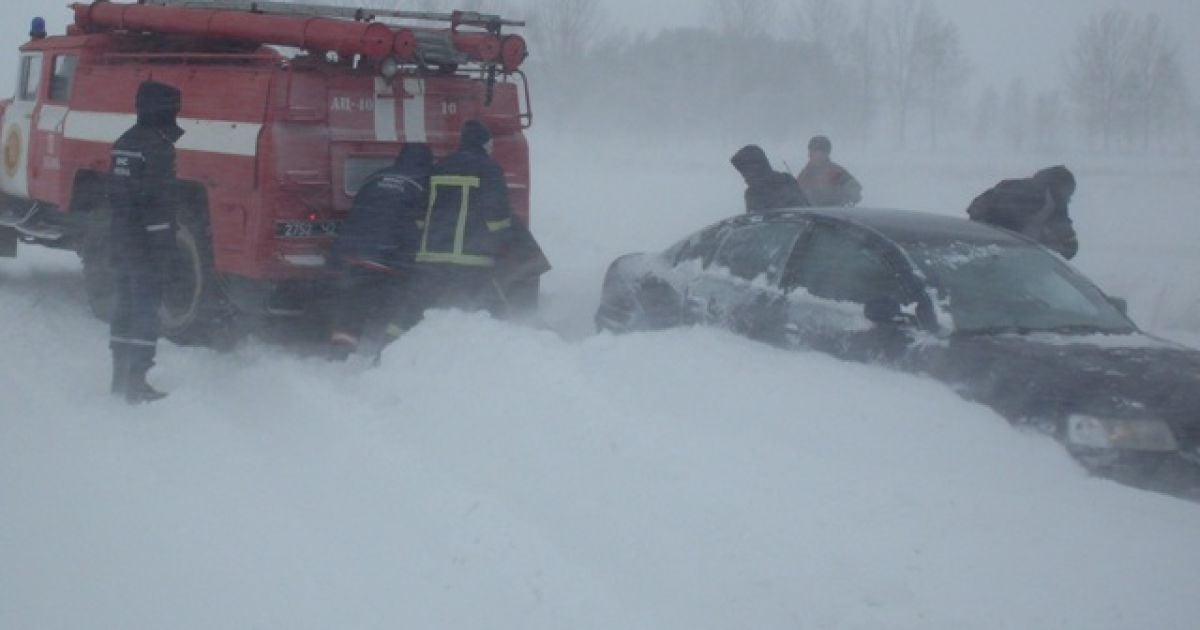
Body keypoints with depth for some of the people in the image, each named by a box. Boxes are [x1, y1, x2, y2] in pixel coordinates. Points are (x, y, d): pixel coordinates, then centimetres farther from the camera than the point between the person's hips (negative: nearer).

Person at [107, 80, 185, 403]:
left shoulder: (126, 142, 13)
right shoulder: (156, 146, -17)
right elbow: (159, 198, -21)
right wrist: (162, 243, -21)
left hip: (124, 240, 10)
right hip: (149, 240, -10)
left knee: (127, 307, 16)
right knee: (146, 309, -6)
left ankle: (121, 378, 23)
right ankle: (136, 382, -6)